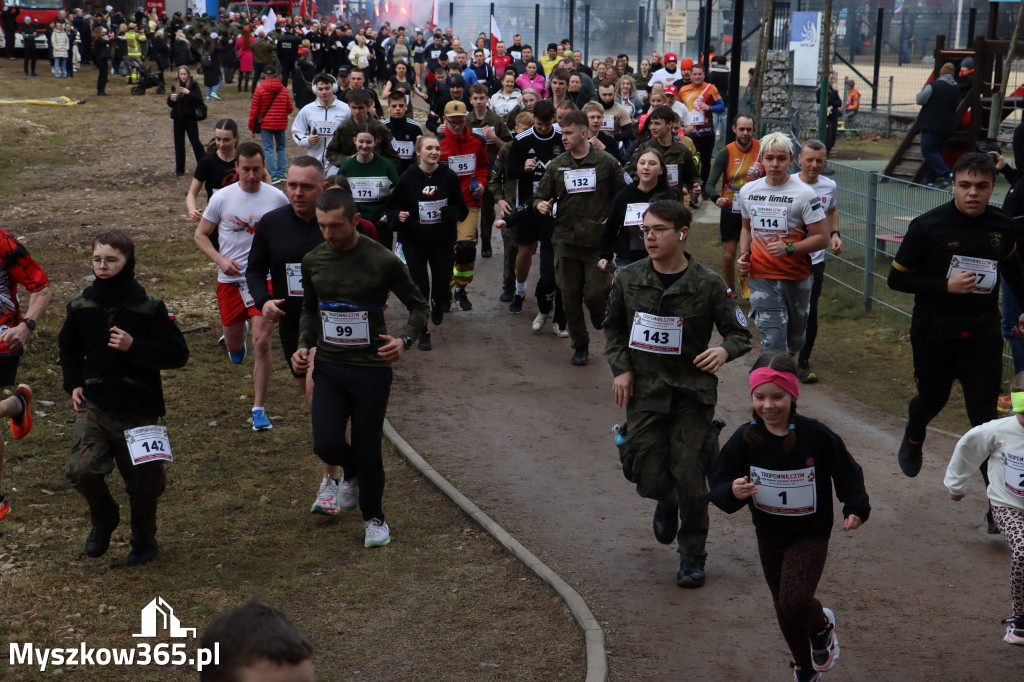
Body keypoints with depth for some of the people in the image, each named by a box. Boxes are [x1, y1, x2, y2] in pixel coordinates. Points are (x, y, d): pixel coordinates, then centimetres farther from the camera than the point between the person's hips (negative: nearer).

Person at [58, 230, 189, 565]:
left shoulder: (149, 308, -10)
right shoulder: (81, 306, 1)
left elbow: (178, 354, -9)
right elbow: (69, 348, 20)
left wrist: (134, 346, -21)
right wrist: (74, 383, 5)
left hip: (139, 411, -2)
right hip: (94, 407, 2)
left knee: (143, 483, 8)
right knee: (81, 470, -17)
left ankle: (144, 540, 36)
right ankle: (103, 520, 15)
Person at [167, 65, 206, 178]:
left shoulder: (193, 85, -4)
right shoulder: (175, 86, 9)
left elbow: (200, 100, -14)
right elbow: (170, 104, 13)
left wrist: (189, 93, -25)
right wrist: (171, 99, -9)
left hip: (190, 118, -5)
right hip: (178, 118, 5)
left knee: (195, 142, -6)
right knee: (178, 144, 8)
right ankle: (179, 170, 15)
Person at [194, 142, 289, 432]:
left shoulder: (277, 197, -2)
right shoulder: (222, 197, -2)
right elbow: (200, 235, 5)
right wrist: (221, 260, -10)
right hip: (230, 279, 1)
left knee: (262, 342, -13)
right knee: (234, 346, 13)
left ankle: (259, 408, -1)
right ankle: (239, 334, 54)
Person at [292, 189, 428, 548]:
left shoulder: (384, 261, -11)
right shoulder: (313, 261, 2)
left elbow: (419, 306, -1)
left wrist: (404, 340, -18)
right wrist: (304, 344, 1)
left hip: (372, 369, -3)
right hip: (328, 367, 3)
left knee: (367, 450, 2)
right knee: (326, 444, -8)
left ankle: (374, 517, 28)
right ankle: (353, 472, 30)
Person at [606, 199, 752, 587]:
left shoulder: (707, 285, -8)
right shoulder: (628, 279, 0)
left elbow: (740, 333, 0)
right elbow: (614, 327, 15)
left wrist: (724, 351, -22)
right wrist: (620, 368, 1)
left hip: (693, 393, -2)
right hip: (644, 391, 2)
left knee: (689, 479, -2)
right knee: (648, 478, -1)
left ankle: (692, 555, 19)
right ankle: (666, 504, 38)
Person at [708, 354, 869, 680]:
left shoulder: (816, 435, -17)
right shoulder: (745, 439, -12)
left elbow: (847, 472, -2)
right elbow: (718, 484, -11)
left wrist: (856, 508, -12)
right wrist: (732, 492, -32)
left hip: (811, 534, -3)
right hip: (768, 537, 3)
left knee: (795, 602, -19)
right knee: (784, 607, 16)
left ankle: (822, 624, 18)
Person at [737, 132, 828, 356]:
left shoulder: (804, 193, -7)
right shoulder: (748, 191, 6)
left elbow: (822, 238, -8)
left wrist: (788, 248, -22)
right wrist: (743, 255, 6)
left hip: (796, 278, -1)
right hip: (761, 278, 1)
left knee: (794, 341, 14)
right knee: (772, 342, -12)